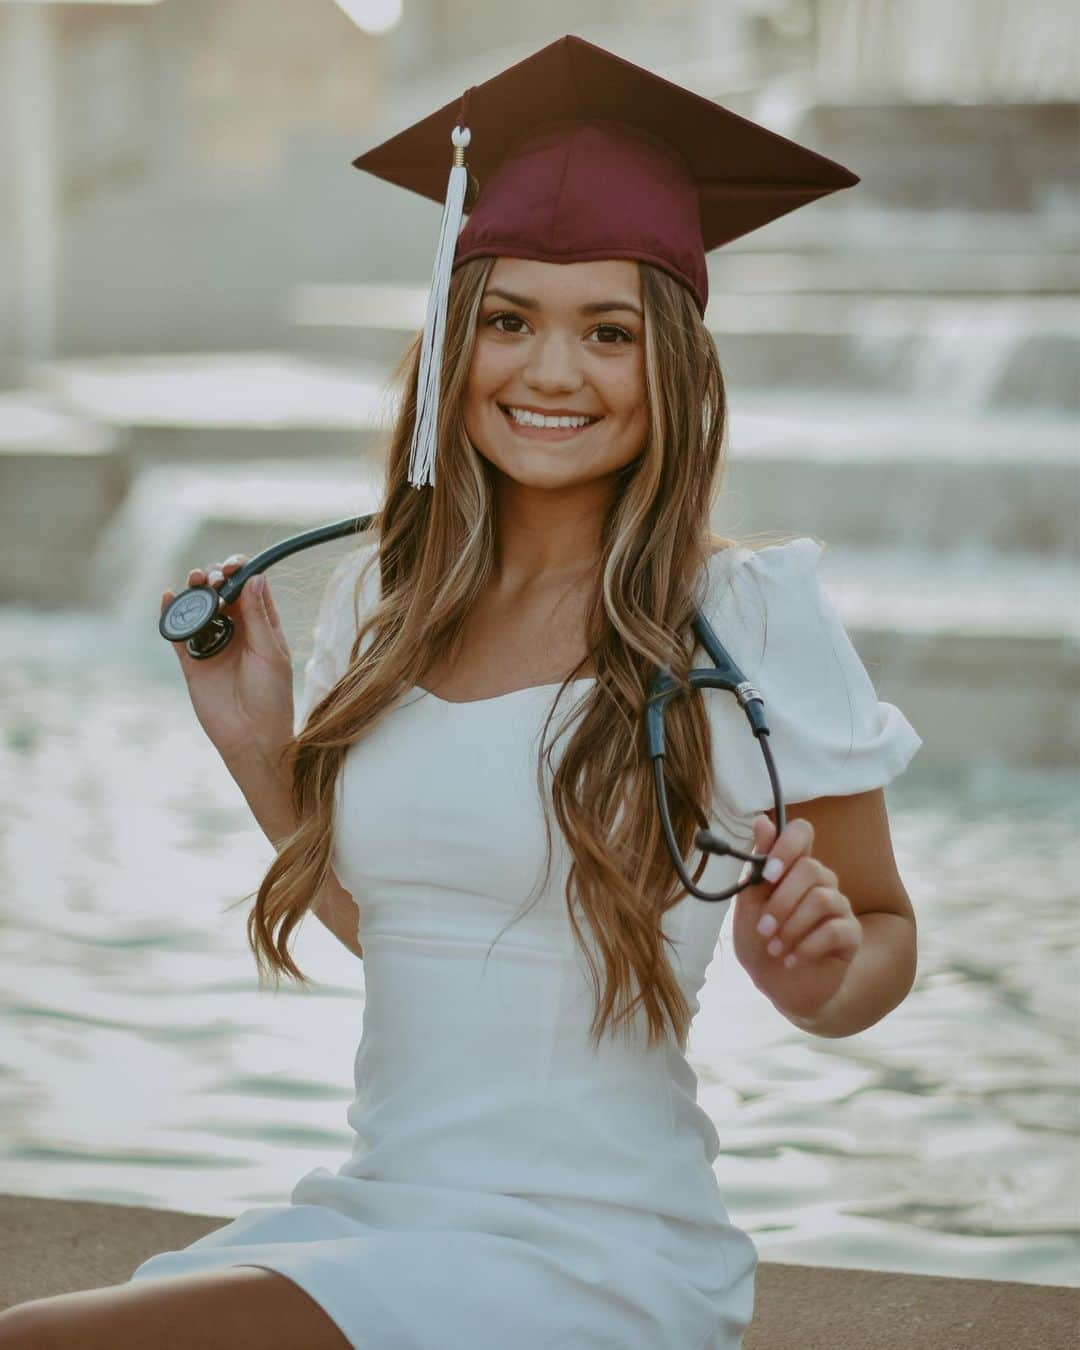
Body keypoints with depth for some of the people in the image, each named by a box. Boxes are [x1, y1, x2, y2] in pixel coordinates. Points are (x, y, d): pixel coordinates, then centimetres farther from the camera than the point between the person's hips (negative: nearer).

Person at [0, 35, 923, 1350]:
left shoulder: (748, 614, -8)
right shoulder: (383, 596, 7)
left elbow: (885, 932, 3)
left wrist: (816, 981, -18)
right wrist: (258, 752, 7)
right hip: (371, 1221, 5)